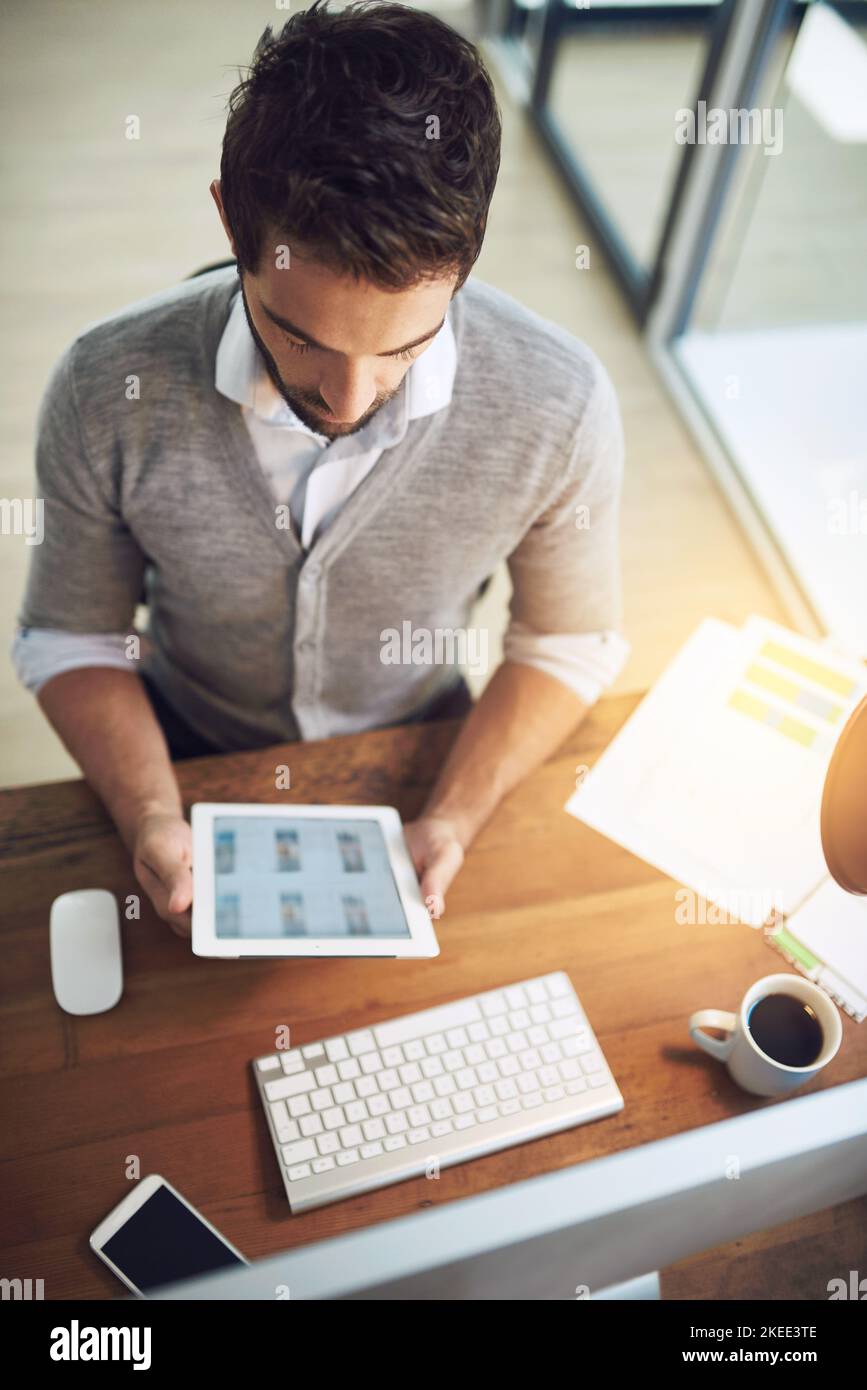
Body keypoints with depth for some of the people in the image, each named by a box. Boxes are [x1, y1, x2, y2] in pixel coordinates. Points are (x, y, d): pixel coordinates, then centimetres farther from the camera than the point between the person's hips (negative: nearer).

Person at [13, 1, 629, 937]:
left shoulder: (559, 409, -24)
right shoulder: (106, 394, -24)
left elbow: (570, 643, -7)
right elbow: (70, 639, -7)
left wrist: (451, 819, -20)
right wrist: (151, 819, -23)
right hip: (186, 755, 0)